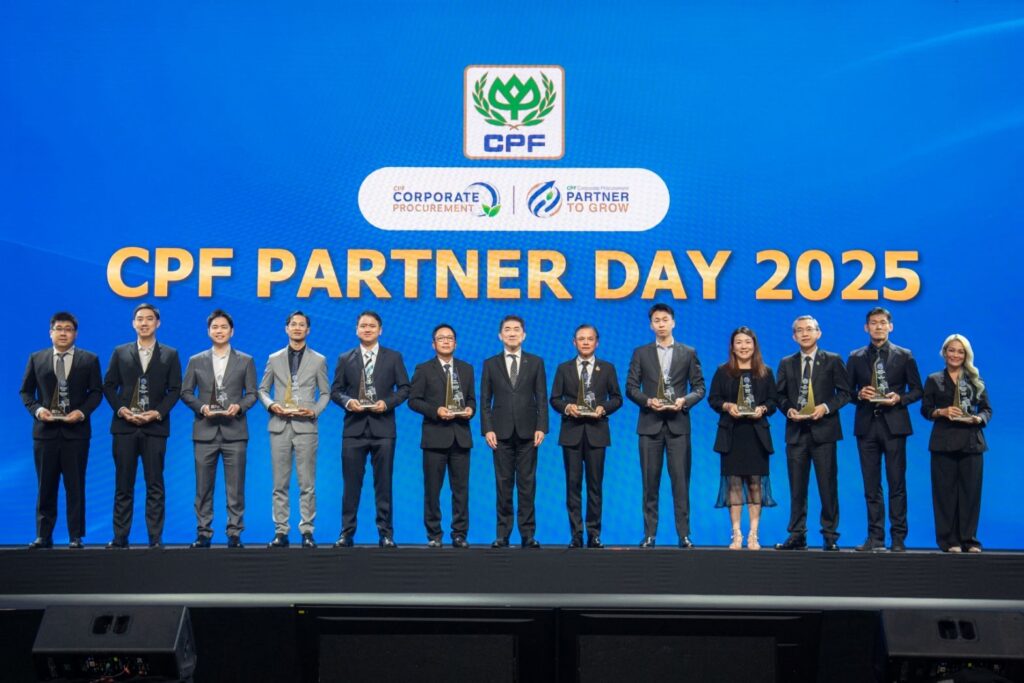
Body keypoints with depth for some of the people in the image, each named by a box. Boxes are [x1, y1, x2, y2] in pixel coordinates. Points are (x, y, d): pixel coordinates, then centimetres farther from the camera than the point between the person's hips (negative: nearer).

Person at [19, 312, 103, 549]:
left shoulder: (89, 360, 4)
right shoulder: (36, 359, 8)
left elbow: (96, 392, 3)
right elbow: (26, 391, 9)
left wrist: (82, 412, -13)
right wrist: (37, 409, -9)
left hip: (76, 430, -1)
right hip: (45, 430, 1)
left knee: (75, 486, 2)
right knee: (45, 486, 6)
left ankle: (76, 537, 8)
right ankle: (43, 536, 13)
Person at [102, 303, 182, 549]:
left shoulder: (170, 355, 8)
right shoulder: (120, 352, 11)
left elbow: (175, 390, 3)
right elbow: (109, 386, 8)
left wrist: (158, 412, -10)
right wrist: (120, 409, -8)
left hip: (155, 427, -1)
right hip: (125, 426, 1)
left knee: (155, 486, 1)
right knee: (123, 485, 4)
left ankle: (156, 539, 4)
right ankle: (120, 538, 8)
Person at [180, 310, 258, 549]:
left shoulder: (245, 361, 8)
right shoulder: (196, 361, 10)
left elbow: (252, 393, 6)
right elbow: (185, 392, 8)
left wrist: (239, 406, -13)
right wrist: (201, 407, -9)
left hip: (234, 431, -1)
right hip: (205, 431, 1)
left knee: (235, 487, 1)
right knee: (203, 486, 4)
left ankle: (235, 533, 8)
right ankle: (203, 532, 12)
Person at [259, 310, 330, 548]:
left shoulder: (318, 360, 9)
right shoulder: (274, 359, 12)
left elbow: (325, 393, 9)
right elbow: (262, 389, 14)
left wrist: (315, 411, -9)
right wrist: (271, 405, -5)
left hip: (306, 427, -1)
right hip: (279, 426, 1)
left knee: (307, 484, -1)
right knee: (280, 484, 3)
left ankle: (307, 531, 4)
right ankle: (281, 531, 8)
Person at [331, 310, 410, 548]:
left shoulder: (393, 357, 7)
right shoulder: (345, 359, 9)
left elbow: (404, 388, 4)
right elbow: (335, 390, 7)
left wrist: (387, 402, -12)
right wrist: (347, 401, -12)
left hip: (382, 428, 0)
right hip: (354, 428, 1)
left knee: (383, 483, 4)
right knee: (351, 483, 3)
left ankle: (386, 533, 10)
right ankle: (347, 533, 10)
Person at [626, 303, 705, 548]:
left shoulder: (688, 353, 7)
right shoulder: (641, 353, 8)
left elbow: (699, 387, 6)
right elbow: (631, 388, 5)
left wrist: (684, 401, -12)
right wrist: (648, 401, -12)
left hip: (678, 424, -1)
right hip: (650, 424, 1)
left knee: (680, 481, -2)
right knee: (650, 482, 3)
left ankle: (684, 535, 4)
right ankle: (649, 534, 8)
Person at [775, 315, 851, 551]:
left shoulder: (833, 361, 4)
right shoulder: (786, 364, 12)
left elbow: (844, 392, 1)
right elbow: (780, 395, 12)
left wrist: (826, 407, -13)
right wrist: (788, 409, -8)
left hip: (823, 430, -2)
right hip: (796, 431, 3)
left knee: (828, 485, 0)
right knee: (797, 487, 5)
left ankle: (830, 535, 9)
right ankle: (797, 535, 10)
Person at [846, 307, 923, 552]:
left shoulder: (904, 356, 5)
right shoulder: (856, 357, 10)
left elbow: (916, 390, 6)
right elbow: (847, 392, 11)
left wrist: (899, 398, -12)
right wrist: (860, 394, -10)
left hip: (894, 425, -2)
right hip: (866, 425, 2)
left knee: (897, 484, 0)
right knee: (871, 485, 5)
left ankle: (898, 538, 6)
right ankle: (875, 537, 10)